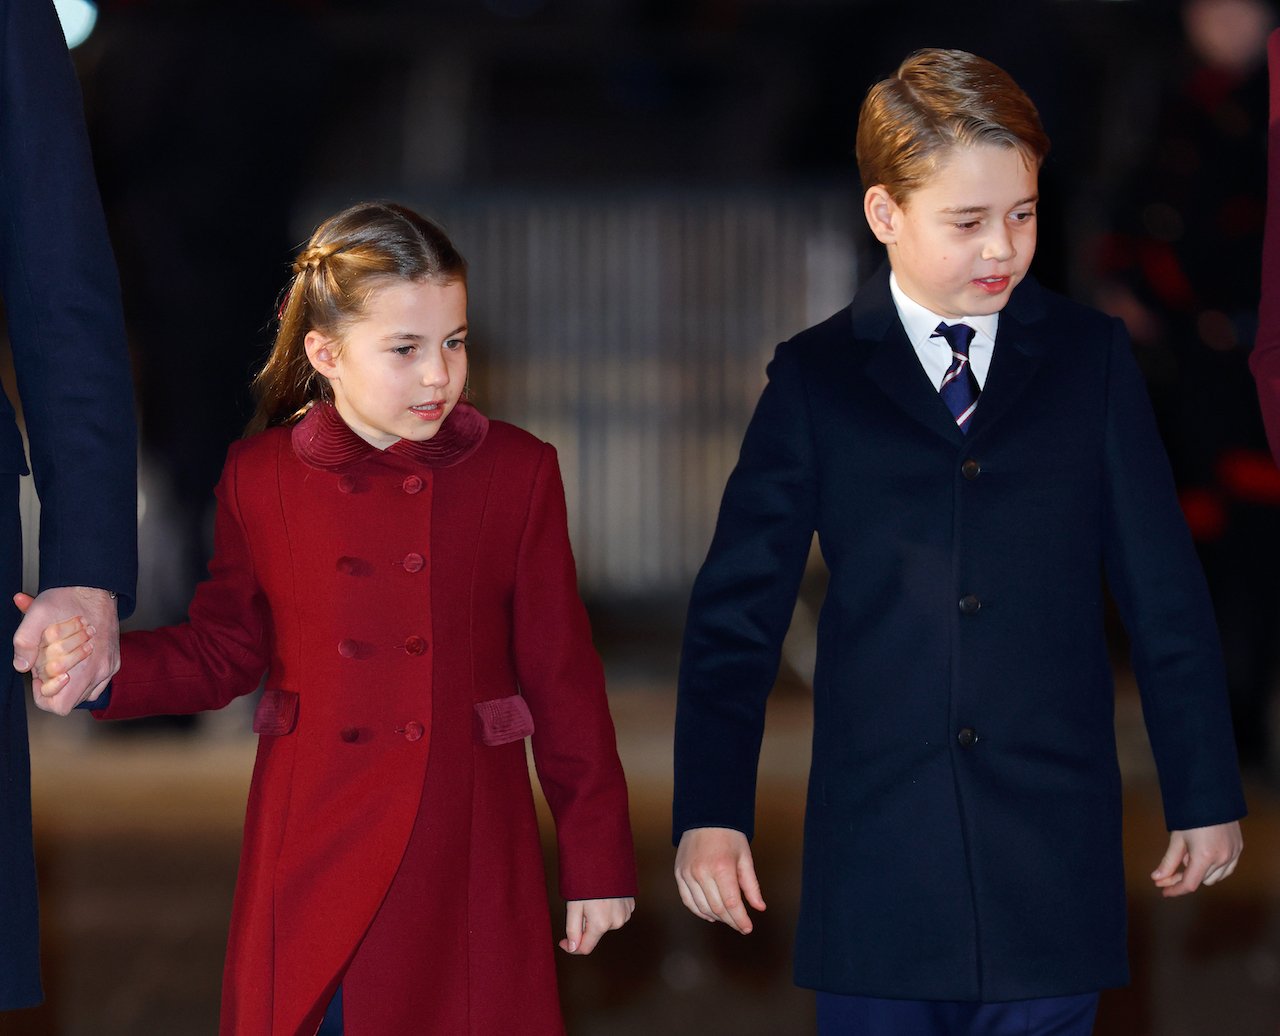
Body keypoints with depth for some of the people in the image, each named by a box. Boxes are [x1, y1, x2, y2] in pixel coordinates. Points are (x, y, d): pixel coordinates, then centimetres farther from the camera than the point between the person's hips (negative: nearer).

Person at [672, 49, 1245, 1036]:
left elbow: (1164, 591, 7)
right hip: (876, 844, 0)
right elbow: (738, 609, 2)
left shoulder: (1091, 358, 5)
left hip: (1052, 849, 0)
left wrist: (1206, 794, 7)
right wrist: (711, 813, -5)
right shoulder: (816, 380, 3)